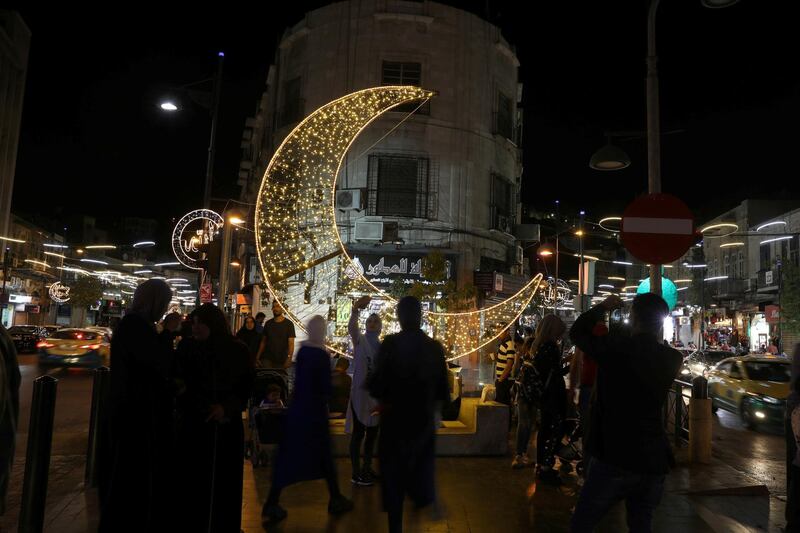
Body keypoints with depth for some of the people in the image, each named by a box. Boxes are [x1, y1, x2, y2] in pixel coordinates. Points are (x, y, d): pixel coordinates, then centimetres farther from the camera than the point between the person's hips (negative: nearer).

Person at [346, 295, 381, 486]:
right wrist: (355, 309, -47)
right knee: (358, 433, 0)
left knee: (372, 432, 15)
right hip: (360, 392, -6)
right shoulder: (360, 340, -5)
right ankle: (356, 473, 11)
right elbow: (351, 327, -27)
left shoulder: (383, 346, 10)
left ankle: (367, 468, 30)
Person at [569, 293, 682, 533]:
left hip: (613, 460, -5)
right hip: (653, 462, 5)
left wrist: (603, 307, 11)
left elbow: (577, 331, 2)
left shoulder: (616, 346, -14)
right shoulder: (672, 359, -2)